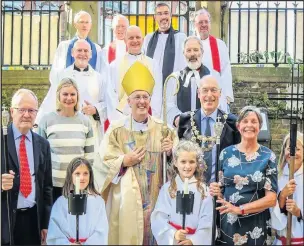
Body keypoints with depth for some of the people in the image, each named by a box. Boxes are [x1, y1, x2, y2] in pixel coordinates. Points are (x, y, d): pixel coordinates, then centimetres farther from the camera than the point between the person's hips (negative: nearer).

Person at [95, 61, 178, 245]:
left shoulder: (162, 128, 4)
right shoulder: (117, 128, -1)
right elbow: (104, 162, -1)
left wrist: (170, 152, -16)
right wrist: (124, 161, -15)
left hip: (155, 197, 2)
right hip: (126, 199, -2)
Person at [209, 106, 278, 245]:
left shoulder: (268, 156, -4)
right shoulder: (226, 153, 1)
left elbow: (271, 199, -7)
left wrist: (239, 209, -16)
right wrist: (216, 191, -11)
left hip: (256, 226, -2)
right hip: (227, 224, 2)